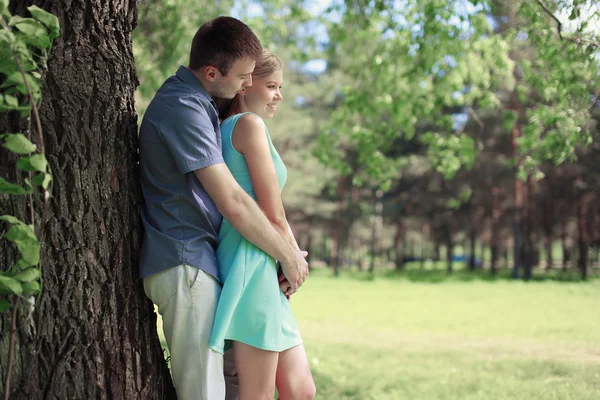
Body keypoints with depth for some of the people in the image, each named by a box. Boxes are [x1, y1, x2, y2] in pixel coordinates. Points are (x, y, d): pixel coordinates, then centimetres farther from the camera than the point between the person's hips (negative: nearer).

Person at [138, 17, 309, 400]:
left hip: (201, 260, 10)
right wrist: (289, 255, -9)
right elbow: (232, 203, -20)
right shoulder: (182, 108, -17)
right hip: (185, 264, -10)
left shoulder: (196, 102, 15)